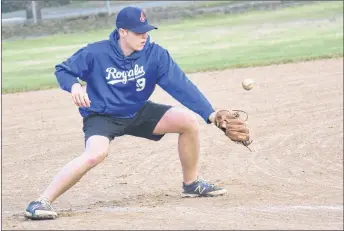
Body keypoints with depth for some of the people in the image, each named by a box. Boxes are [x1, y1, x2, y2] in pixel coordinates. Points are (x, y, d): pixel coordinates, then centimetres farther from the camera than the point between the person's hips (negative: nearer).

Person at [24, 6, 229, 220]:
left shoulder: (155, 53, -15)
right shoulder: (96, 53, -20)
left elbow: (181, 84, -20)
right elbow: (62, 70, -8)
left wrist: (210, 113, -30)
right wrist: (74, 85, -32)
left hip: (139, 113, 4)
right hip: (101, 116, -4)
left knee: (189, 120, -10)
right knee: (96, 153, -35)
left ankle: (192, 184, 12)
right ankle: (41, 202, -30)